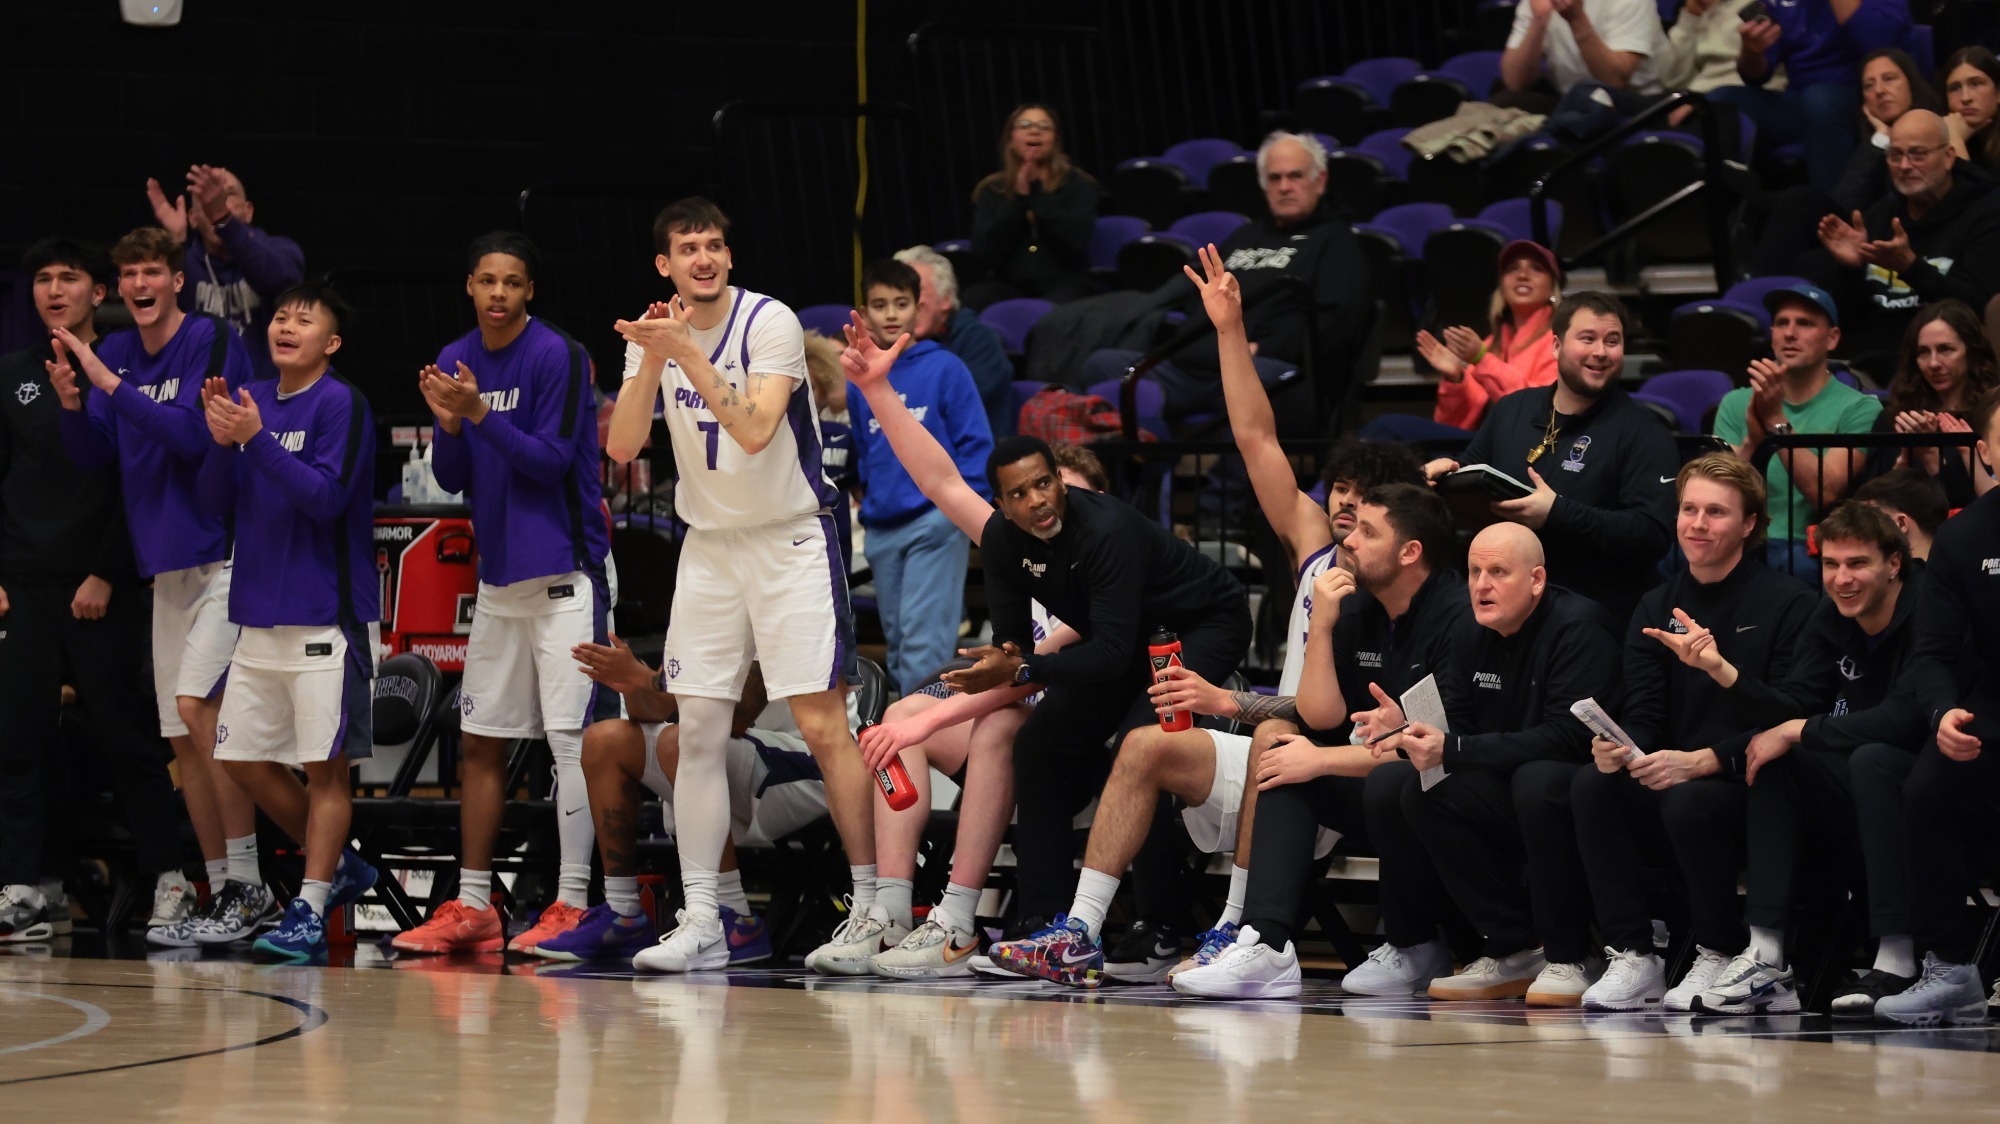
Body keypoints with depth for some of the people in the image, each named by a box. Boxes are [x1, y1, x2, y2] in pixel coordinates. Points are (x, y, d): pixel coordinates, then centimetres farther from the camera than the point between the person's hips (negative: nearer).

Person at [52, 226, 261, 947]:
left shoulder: (214, 343, -9)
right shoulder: (115, 353, 10)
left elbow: (193, 438, -20)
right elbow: (91, 456, 8)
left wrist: (111, 385, -23)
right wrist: (72, 403, -11)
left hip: (226, 555, -7)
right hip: (166, 565, 7)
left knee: (198, 706, -19)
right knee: (184, 738, 6)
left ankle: (248, 888, -15)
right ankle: (222, 896, 12)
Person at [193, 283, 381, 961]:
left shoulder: (340, 404, -7)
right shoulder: (253, 401, 11)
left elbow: (327, 495, -17)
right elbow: (217, 502, 9)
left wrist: (256, 439, -24)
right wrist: (222, 442, -9)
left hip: (325, 617, -7)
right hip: (260, 617, 7)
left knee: (324, 767, -5)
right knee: (242, 759, 9)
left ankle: (309, 912, -4)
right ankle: (338, 866, 24)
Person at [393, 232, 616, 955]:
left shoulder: (557, 356, -9)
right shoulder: (456, 361, 10)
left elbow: (553, 460, -13)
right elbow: (452, 480, 11)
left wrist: (482, 414, -21)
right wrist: (448, 426, -8)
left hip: (562, 574, -7)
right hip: (498, 577, 7)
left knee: (570, 736, -8)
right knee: (481, 740, 8)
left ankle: (572, 904, -8)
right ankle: (472, 908, 13)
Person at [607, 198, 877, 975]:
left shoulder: (769, 322, -13)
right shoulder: (657, 334, 3)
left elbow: (755, 430, -25)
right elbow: (622, 448, -6)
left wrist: (687, 355, -29)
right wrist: (652, 361, -18)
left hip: (790, 539, -5)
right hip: (709, 545, 5)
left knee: (823, 725, -9)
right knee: (699, 731, 1)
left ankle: (869, 910, -4)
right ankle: (700, 917, 4)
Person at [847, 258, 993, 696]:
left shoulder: (944, 369, -2)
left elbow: (974, 442, -2)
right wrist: (867, 497, 8)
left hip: (935, 521, -5)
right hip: (882, 525, 5)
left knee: (923, 634, -12)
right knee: (896, 638, 11)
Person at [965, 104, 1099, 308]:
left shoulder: (1077, 184, 7)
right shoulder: (992, 190, 11)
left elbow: (1075, 241, -10)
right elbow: (985, 253, -4)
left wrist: (1038, 192, -10)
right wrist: (1019, 199, -9)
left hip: (1064, 283, -2)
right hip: (1010, 287, 2)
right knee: (973, 300, -31)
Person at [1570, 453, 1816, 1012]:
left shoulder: (1788, 604, -6)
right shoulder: (1655, 609, 12)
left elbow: (1790, 721, -13)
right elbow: (1642, 717, 4)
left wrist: (1703, 761, -27)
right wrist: (1617, 749, -21)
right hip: (1668, 785, 5)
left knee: (1690, 800, -35)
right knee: (1591, 784, -22)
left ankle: (1721, 958, -12)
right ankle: (1632, 958, -18)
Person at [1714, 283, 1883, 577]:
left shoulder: (1859, 409, 2)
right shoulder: (1736, 404, 15)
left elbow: (1825, 494, -12)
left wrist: (1776, 420, -17)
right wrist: (1753, 440, -17)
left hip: (1811, 552, -3)